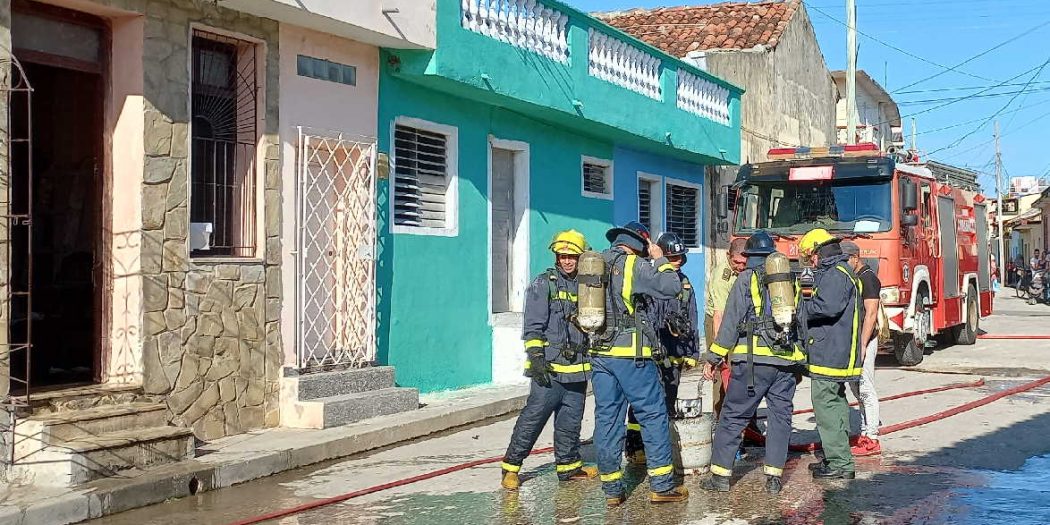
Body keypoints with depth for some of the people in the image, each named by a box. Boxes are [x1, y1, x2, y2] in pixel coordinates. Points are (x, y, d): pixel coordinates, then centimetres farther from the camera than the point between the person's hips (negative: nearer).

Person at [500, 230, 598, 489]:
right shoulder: (543, 284, -3)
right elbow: (533, 326, -8)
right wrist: (536, 356, -16)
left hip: (578, 368, 6)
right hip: (549, 368, -6)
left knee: (571, 420, 12)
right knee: (533, 417, -6)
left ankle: (569, 466, 23)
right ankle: (511, 467, 1)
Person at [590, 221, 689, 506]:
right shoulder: (634, 265, -8)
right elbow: (671, 287, -8)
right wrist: (660, 260, 4)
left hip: (599, 353, 6)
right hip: (631, 354, -6)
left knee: (607, 418, 8)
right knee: (654, 415, 3)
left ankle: (612, 489, 11)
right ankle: (661, 485, 4)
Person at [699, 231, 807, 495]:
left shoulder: (747, 279, 0)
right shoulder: (790, 280, 14)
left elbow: (731, 323, -4)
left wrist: (712, 358, -1)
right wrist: (801, 360, 25)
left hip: (754, 358, -4)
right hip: (787, 360, 4)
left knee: (733, 415, 2)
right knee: (781, 416, 10)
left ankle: (721, 474, 3)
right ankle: (773, 477, 9)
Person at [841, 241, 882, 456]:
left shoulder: (868, 278, -12)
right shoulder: (852, 278, 17)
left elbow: (871, 314, -19)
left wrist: (862, 346, -24)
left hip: (864, 340, -10)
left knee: (866, 389, -8)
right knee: (857, 389, 12)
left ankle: (872, 440, -6)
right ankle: (865, 434, 17)